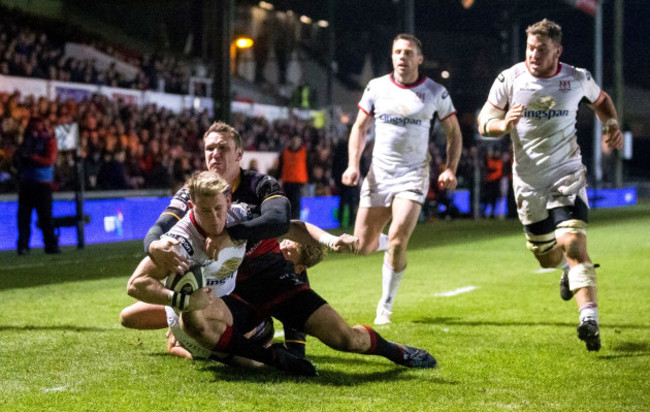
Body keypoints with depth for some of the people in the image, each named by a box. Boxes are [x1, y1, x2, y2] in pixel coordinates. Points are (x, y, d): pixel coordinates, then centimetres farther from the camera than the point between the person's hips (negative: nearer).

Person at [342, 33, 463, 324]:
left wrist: (450, 169, -5)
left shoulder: (435, 92, 0)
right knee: (362, 246, 0)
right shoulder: (376, 87, 4)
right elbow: (360, 128, 10)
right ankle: (387, 244, 38)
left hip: (413, 176, -3)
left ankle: (385, 306, 1)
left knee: (397, 241, -18)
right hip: (379, 174, 3)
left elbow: (454, 133, 8)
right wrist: (353, 165, -3)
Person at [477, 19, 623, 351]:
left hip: (567, 175, -2)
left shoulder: (577, 79, -5)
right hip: (529, 183, 2)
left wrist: (611, 125, -1)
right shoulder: (509, 79, -7)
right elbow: (484, 121, -2)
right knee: (548, 258, 11)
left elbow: (600, 99, 17)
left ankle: (589, 319, -25)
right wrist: (503, 125, -24)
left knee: (572, 243, -22)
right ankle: (569, 268, 48)